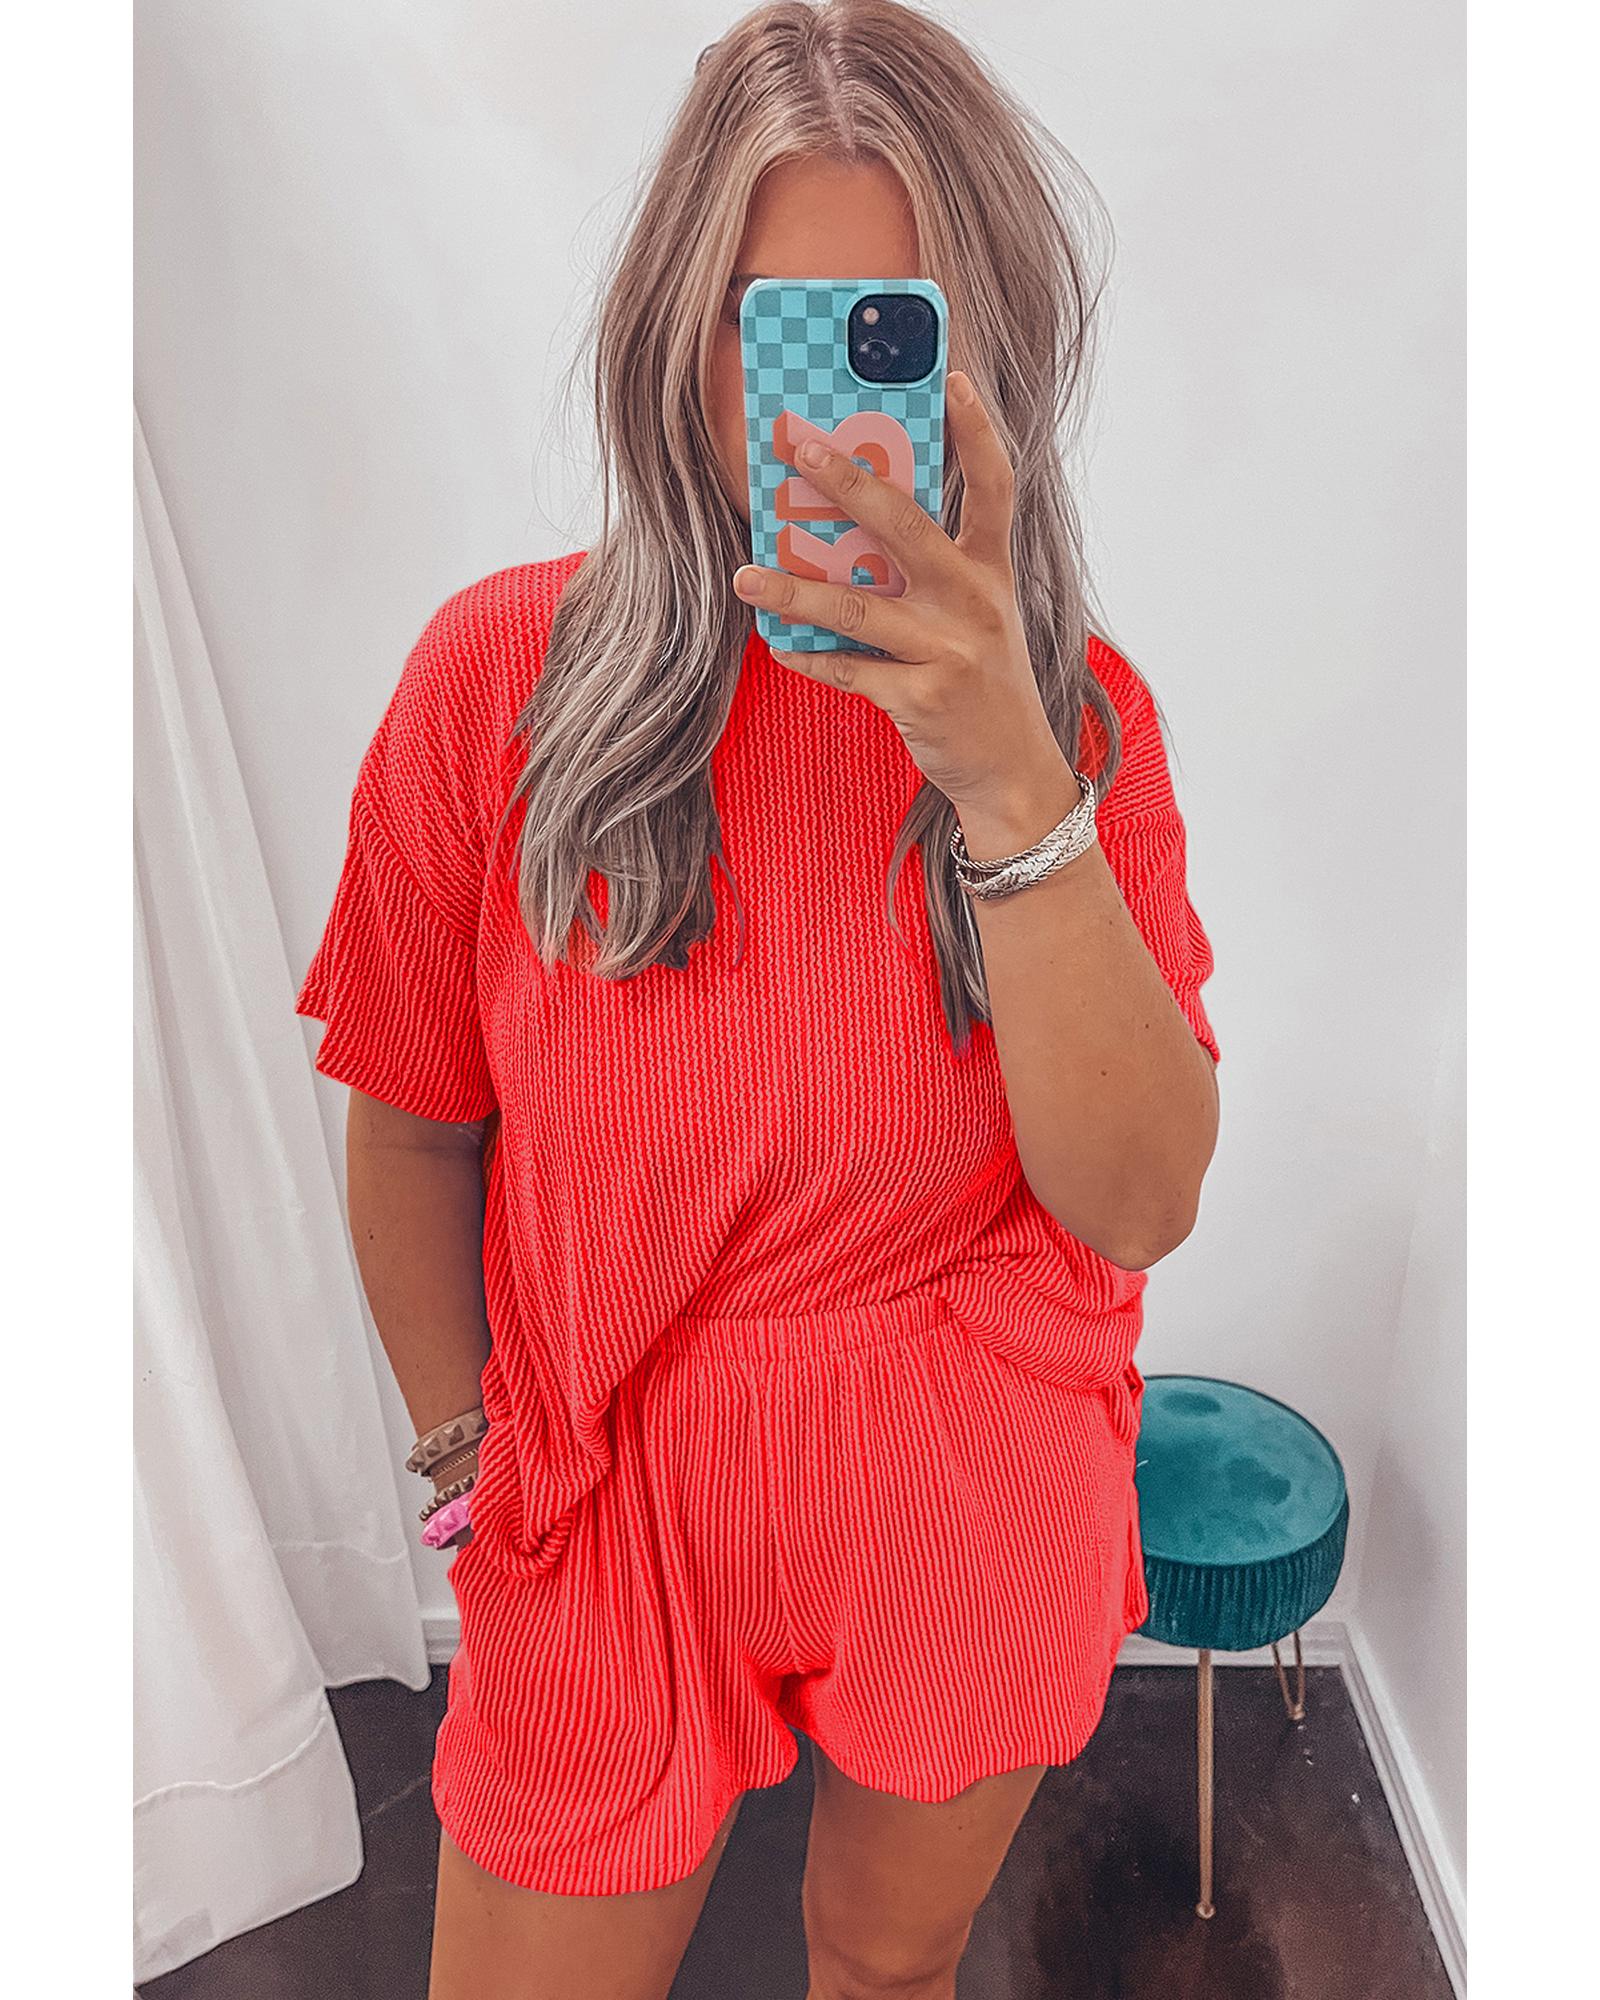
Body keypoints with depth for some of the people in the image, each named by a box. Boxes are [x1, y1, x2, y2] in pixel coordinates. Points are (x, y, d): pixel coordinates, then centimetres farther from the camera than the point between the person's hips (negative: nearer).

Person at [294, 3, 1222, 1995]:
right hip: (610, 1511, 0)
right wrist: (470, 1453, 6)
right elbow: (415, 1130, -3)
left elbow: (1140, 1202, -20)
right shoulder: (503, 671, -14)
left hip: (980, 1511, 1)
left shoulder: (1080, 712, -10)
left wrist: (1007, 777, -32)